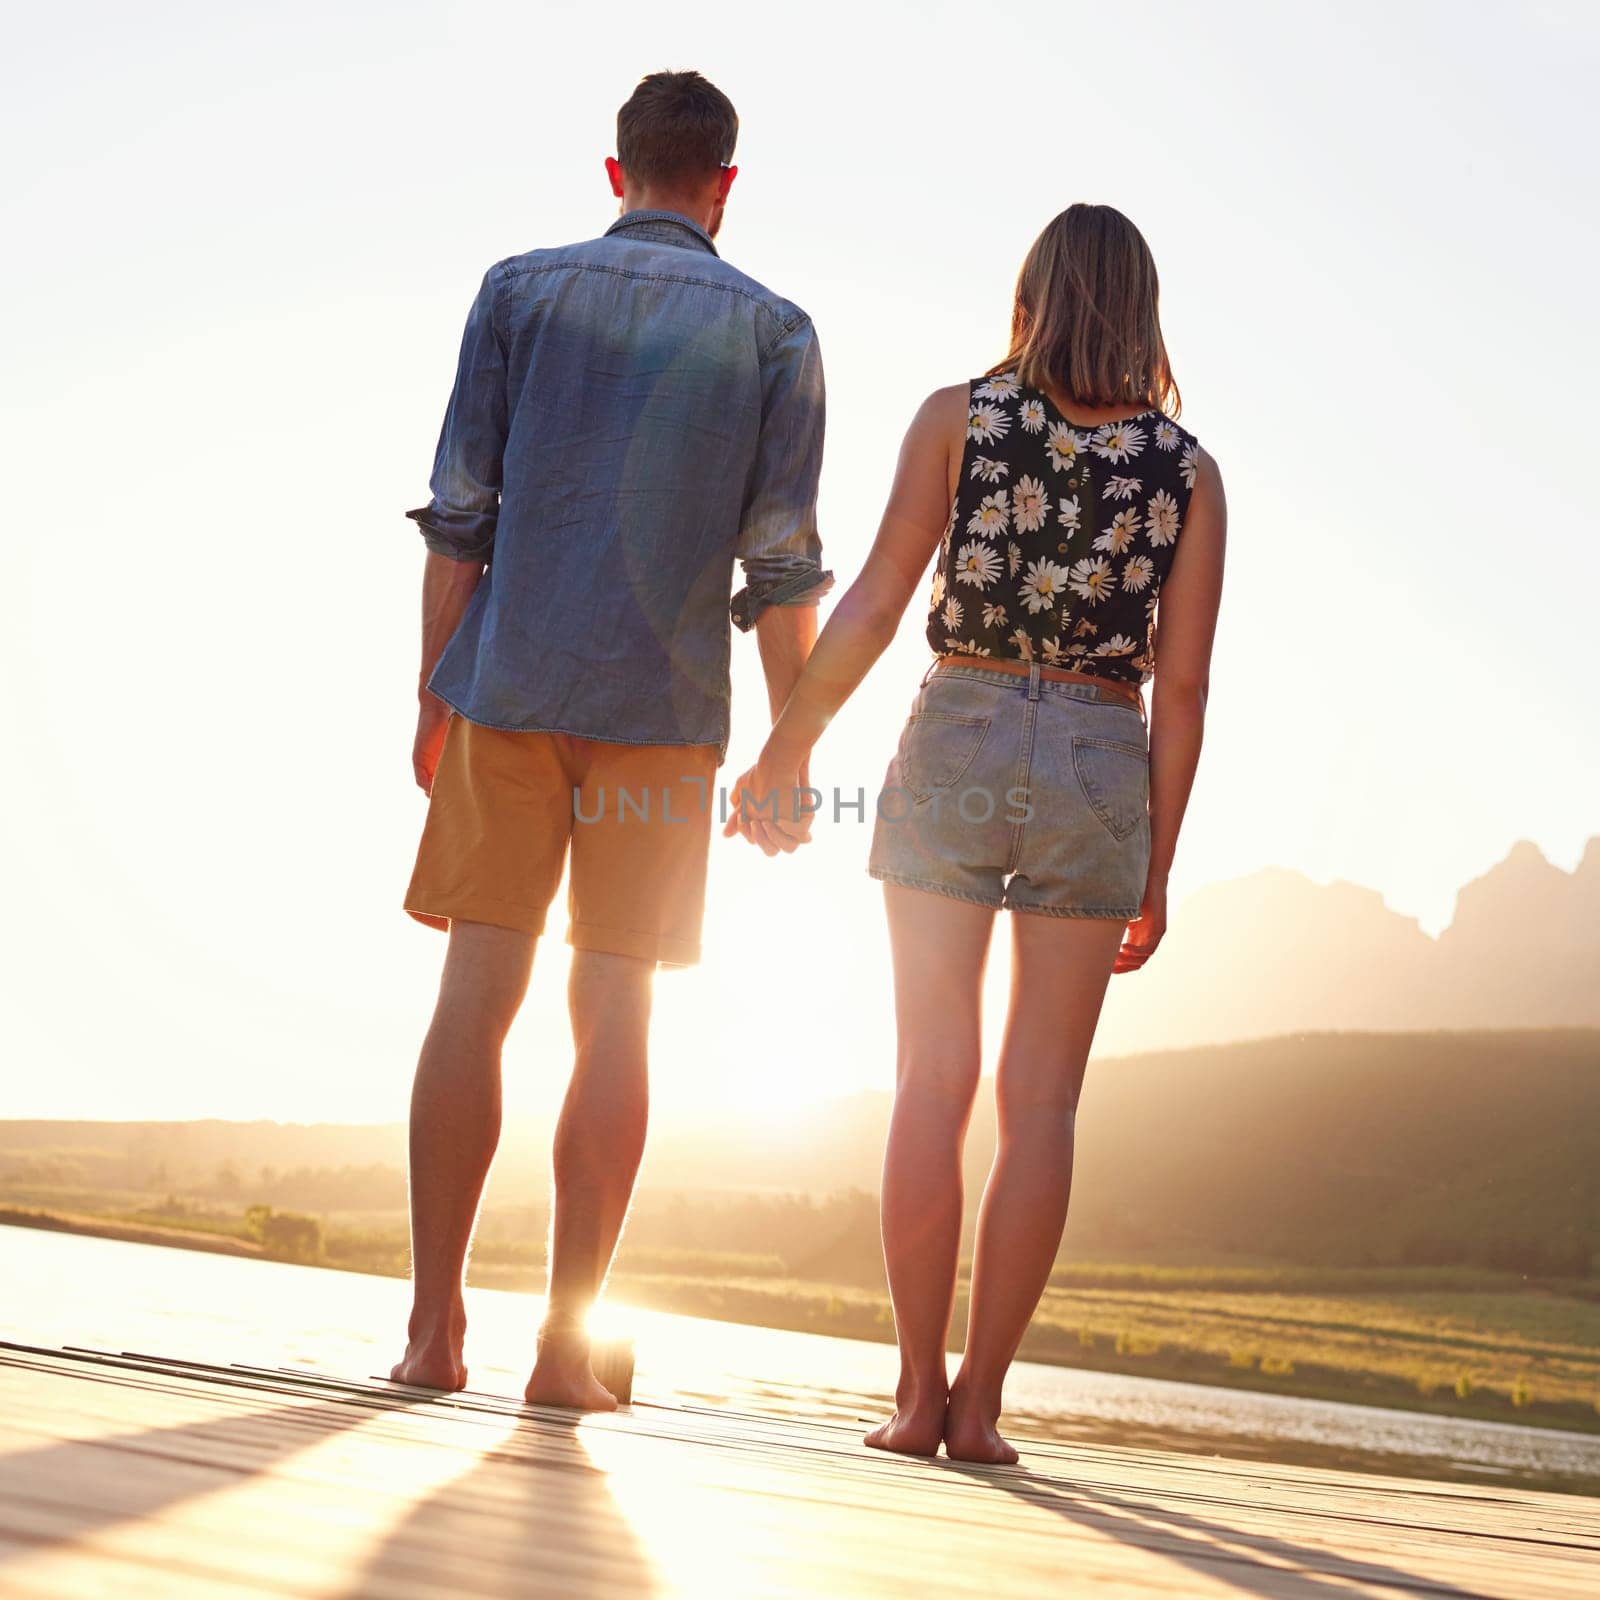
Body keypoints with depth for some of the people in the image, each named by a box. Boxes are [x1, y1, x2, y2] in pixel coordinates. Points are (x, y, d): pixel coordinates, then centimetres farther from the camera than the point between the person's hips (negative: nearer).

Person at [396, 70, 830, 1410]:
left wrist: (436, 703, 8)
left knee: (475, 1003, 4)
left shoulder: (521, 291, 6)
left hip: (509, 693, 1)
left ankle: (435, 1327, 1)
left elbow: (459, 517, 2)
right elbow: (783, 567, 0)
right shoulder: (772, 333, 5)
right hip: (664, 712, -1)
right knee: (615, 1024, 2)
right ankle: (566, 1344, 1)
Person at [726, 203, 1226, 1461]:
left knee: (933, 1081, 3)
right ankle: (979, 1402, 3)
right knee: (1041, 1100, 4)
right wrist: (1157, 869, 5)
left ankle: (919, 1390, 0)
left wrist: (788, 747, 5)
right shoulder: (1187, 468, 4)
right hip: (1099, 769, 1)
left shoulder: (959, 417, 1)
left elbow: (873, 605, -5)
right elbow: (1183, 685, 0)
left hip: (958, 747, 0)